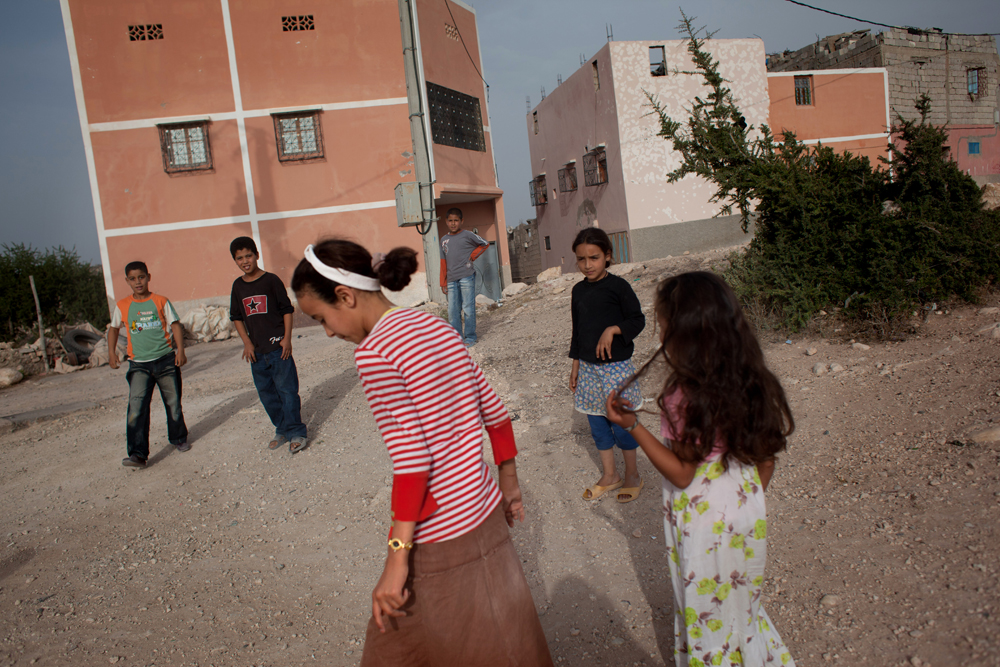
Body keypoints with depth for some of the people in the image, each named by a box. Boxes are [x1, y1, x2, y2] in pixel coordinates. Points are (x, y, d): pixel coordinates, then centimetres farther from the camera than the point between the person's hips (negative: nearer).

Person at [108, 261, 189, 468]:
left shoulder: (161, 301, 1)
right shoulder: (122, 306, 5)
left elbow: (175, 325, 1)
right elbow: (113, 328, 19)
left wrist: (180, 350, -9)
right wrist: (111, 352, 8)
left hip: (166, 359, 0)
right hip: (139, 364, 0)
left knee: (173, 403, 9)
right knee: (136, 406, -14)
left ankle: (178, 438, 32)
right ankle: (137, 454, -15)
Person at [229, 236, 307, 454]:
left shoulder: (271, 280, -4)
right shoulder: (238, 286, 9)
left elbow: (287, 310, -2)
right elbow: (236, 317, 15)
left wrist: (286, 339, -9)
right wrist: (247, 342, 4)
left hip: (278, 347, -5)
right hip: (256, 351, 5)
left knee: (287, 389, -5)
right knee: (266, 393, 10)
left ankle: (296, 432, 3)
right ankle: (281, 430, 24)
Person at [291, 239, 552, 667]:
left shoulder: (374, 351, -17)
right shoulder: (437, 327, 6)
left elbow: (412, 461, -23)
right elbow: (496, 414, 11)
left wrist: (397, 559, -19)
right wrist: (509, 485, 21)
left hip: (439, 539, -8)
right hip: (485, 513, 8)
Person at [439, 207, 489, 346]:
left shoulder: (467, 235, 1)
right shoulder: (444, 240, 14)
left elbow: (485, 244, 11)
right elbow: (443, 263, 16)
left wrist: (472, 256, 1)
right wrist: (443, 283, 12)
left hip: (466, 277, -4)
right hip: (451, 280, 5)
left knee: (468, 308, -3)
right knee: (452, 310, 4)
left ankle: (470, 337, 6)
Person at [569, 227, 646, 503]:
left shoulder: (618, 286, -9)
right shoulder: (578, 290, 7)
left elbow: (638, 320, -7)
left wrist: (613, 329, -23)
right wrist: (575, 365, 13)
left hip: (616, 366, -5)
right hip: (588, 367, 5)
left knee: (621, 423, 3)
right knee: (597, 424, 12)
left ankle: (632, 475, 23)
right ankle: (609, 475, 28)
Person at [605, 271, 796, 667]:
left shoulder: (686, 394, -27)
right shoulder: (751, 380, -6)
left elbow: (681, 473, -19)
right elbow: (766, 458, 4)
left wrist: (633, 426, -19)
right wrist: (750, 501, 19)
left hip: (703, 514, -7)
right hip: (746, 508, 7)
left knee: (706, 615, 15)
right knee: (740, 604, 27)